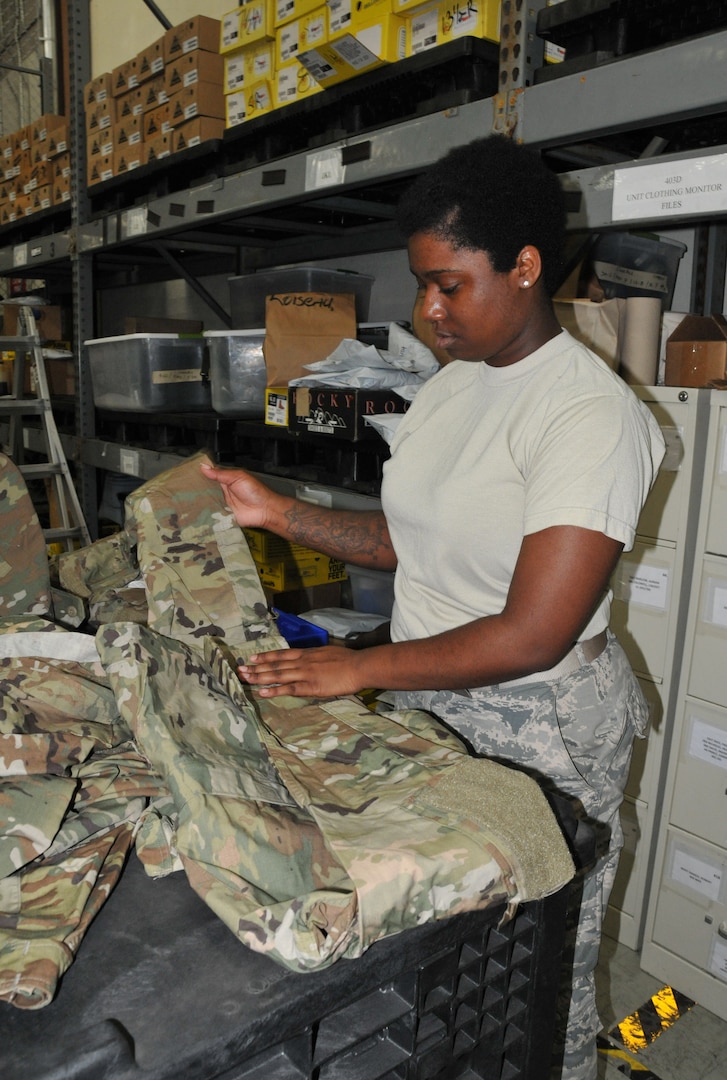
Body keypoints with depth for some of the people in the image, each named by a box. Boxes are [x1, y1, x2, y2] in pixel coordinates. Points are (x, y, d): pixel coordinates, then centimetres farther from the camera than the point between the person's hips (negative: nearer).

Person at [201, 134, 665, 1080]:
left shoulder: (594, 414, -20)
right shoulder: (448, 388, 6)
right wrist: (277, 511, 2)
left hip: (539, 728, -6)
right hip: (427, 701, 7)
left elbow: (531, 635, -24)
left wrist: (362, 668, -18)